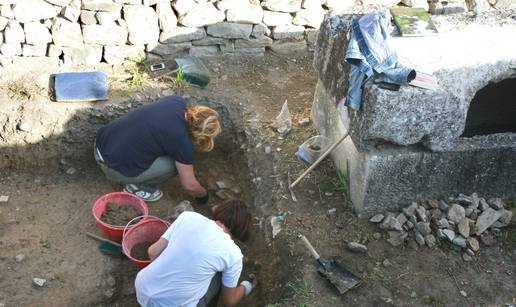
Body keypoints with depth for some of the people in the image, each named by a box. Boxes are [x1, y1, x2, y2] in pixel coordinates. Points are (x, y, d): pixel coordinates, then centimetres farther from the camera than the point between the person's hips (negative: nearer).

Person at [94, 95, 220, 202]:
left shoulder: (178, 101, -3)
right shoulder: (182, 141, -21)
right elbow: (189, 185, -8)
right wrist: (203, 195, 13)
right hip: (113, 168, -7)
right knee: (177, 163, -4)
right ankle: (137, 187, 8)